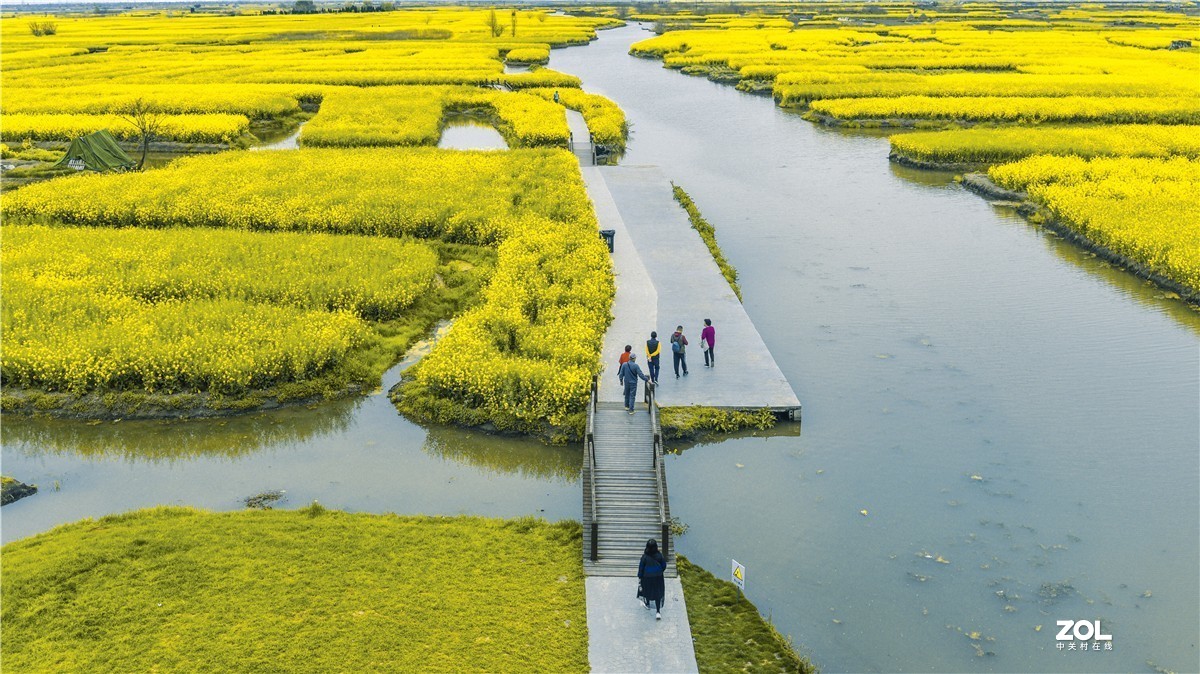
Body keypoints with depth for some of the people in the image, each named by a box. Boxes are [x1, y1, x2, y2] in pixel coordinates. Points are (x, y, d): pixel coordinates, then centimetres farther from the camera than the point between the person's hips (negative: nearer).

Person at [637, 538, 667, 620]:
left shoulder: (645, 556, -22)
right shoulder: (659, 555, -18)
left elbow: (641, 567, -11)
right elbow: (664, 565, -3)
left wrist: (639, 577, 3)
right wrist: (661, 571, 18)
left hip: (647, 577, -1)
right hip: (658, 577, 1)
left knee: (646, 590, 26)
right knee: (657, 593, 13)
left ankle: (647, 604, 50)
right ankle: (658, 612, 9)